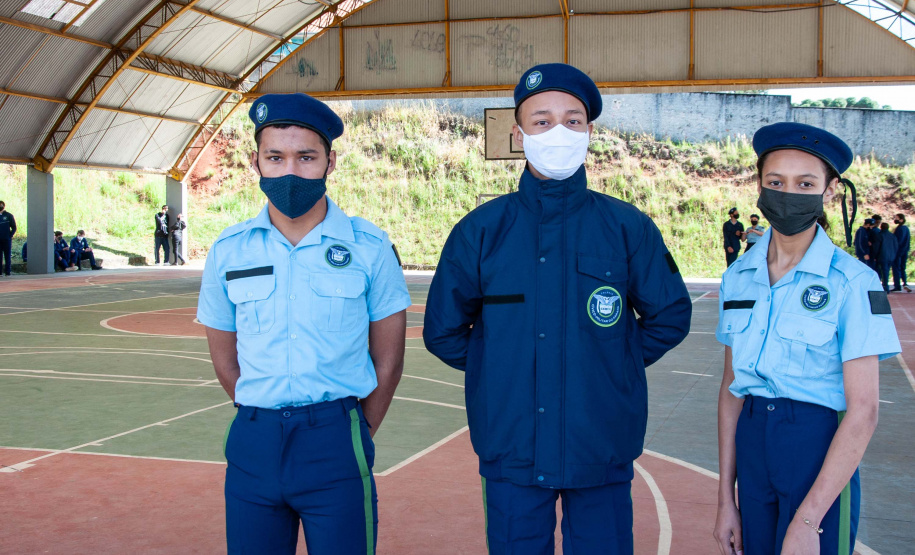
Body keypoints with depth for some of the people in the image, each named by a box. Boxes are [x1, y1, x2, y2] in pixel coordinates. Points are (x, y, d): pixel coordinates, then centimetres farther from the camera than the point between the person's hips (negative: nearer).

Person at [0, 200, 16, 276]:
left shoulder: (9, 216, 2)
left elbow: (14, 228, 2)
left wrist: (10, 236, -9)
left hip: (7, 240, -3)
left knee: (8, 256, -2)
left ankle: (8, 272, 0)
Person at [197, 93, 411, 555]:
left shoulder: (369, 247, -2)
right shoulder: (228, 250, 4)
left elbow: (388, 360, 3)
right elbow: (225, 359, 12)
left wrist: (353, 434, 6)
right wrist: (266, 424, 10)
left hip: (336, 447, -2)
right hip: (253, 446, 2)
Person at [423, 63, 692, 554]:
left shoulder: (628, 228, 0)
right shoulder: (481, 230, 1)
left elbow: (670, 316, 11)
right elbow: (443, 330, 10)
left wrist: (616, 362, 7)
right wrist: (500, 369, 7)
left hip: (603, 453, 0)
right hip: (512, 452, 0)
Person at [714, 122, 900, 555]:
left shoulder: (852, 282, -11)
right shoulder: (738, 277, 3)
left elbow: (862, 410, -14)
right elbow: (731, 387, 7)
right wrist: (726, 499, 6)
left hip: (819, 449, -4)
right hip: (753, 447, 5)